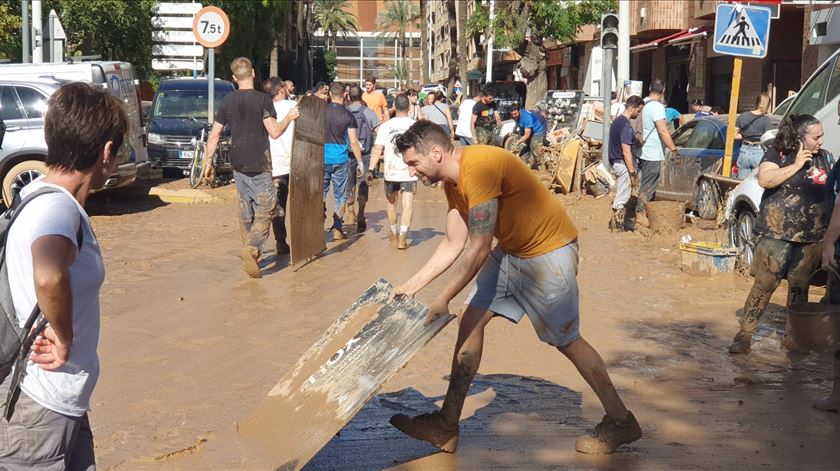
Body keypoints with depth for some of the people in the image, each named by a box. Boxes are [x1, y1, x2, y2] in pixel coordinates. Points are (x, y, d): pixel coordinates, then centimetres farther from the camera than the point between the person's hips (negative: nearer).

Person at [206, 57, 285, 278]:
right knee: (265, 208, -3)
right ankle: (251, 248, -23)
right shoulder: (263, 99, -11)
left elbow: (214, 134, 7)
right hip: (259, 165, -5)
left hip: (238, 164, 6)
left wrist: (209, 161, 15)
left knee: (245, 209, 16)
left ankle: (250, 250, 22)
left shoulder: (227, 101, 5)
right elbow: (274, 132, -16)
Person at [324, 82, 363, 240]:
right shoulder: (348, 115, -5)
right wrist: (360, 162, 4)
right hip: (340, 160, -1)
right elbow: (353, 142, -4)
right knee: (340, 196, 7)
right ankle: (337, 229, 8)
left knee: (321, 192, 11)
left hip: (322, 158, 1)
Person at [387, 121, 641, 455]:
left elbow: (478, 248, -27)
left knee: (565, 340, 1)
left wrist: (442, 301, -21)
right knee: (470, 321, 3)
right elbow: (453, 245, 7)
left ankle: (621, 422, 19)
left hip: (549, 252, -9)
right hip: (510, 251, 9)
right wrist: (412, 285, 3)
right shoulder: (452, 182, 2)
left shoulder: (479, 166, -28)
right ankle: (447, 425, 9)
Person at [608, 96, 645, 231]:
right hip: (623, 164, -10)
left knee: (622, 194, 20)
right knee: (622, 196, -2)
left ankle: (621, 219, 30)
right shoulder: (626, 125, -20)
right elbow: (626, 151, -23)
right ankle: (618, 226, 4)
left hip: (616, 162, 10)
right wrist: (632, 171, -20)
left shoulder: (617, 120, 10)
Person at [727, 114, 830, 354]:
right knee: (764, 284, -4)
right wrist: (796, 165, -18)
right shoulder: (778, 154, -3)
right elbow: (765, 179, -19)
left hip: (812, 236, 4)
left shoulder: (825, 158, 9)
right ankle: (744, 334, 2)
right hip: (777, 233, -4)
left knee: (799, 286, 8)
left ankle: (792, 336, 20)